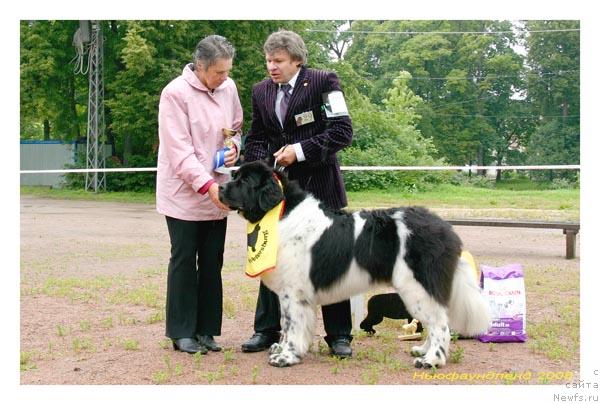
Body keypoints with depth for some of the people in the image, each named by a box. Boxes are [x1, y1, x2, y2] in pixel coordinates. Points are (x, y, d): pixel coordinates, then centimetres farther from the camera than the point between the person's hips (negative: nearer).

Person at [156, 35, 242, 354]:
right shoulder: (176, 93, -14)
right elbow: (179, 150, -17)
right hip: (184, 194, -5)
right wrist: (207, 184, -24)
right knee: (184, 261, 2)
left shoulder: (228, 88, 3)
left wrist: (235, 147, -3)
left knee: (212, 262, 9)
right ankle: (182, 332, 12)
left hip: (217, 192, 5)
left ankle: (206, 329, 19)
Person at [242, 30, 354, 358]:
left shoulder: (323, 82, -7)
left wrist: (300, 150, -18)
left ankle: (339, 335, 13)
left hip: (319, 186, -4)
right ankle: (266, 330, 19)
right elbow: (255, 138, 14)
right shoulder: (261, 91, 8)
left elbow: (342, 131, -12)